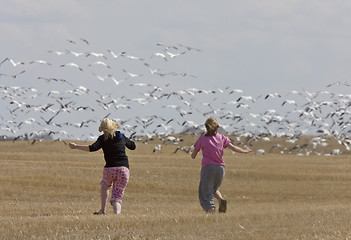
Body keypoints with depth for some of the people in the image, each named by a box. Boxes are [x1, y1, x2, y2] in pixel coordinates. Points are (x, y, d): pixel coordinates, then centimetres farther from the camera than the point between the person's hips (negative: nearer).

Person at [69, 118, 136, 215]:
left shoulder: (103, 138, 1)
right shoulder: (122, 137, 13)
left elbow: (93, 148, -14)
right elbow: (133, 146, 28)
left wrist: (76, 147, -9)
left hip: (109, 169, -2)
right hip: (124, 169, 2)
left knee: (105, 186, 32)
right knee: (117, 196, 5)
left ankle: (103, 210, 30)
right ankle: (116, 211, -22)